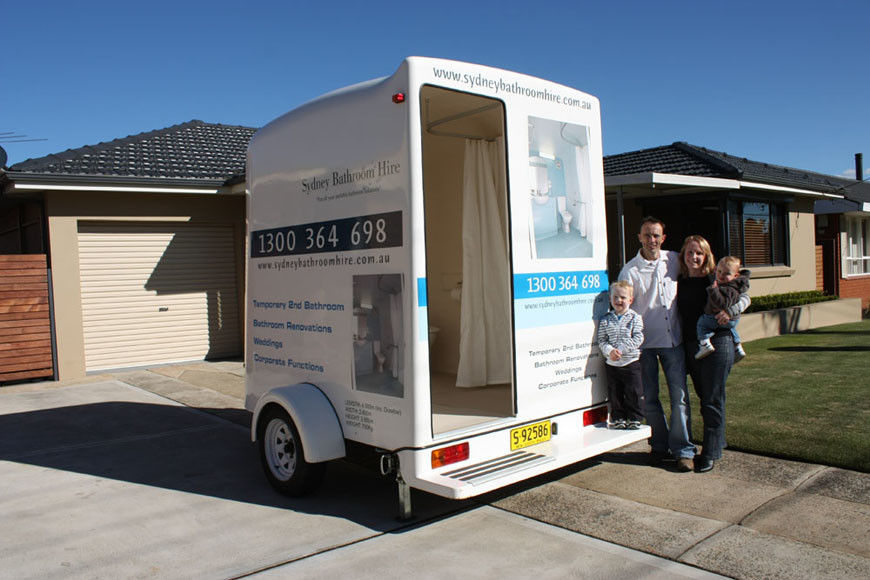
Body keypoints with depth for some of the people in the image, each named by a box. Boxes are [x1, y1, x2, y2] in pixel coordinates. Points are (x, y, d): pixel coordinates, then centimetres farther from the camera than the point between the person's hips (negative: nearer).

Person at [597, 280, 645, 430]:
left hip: (631, 362, -2)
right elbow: (601, 340, 1)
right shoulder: (606, 319, 4)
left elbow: (638, 338, -8)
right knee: (615, 393, 7)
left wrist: (621, 349, -18)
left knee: (634, 392, 0)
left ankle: (634, 419, 14)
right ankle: (618, 418, 20)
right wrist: (610, 350, -18)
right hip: (611, 364, 2)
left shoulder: (635, 318, -1)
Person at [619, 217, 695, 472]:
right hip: (645, 342, -2)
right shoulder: (630, 270, -4)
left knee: (679, 395, 0)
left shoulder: (674, 260, 5)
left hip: (673, 339, 2)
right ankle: (660, 446, 22)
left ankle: (683, 450, 10)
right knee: (649, 398, 6)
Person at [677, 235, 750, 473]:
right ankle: (716, 444, 25)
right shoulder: (680, 282, 9)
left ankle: (710, 453, 4)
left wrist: (730, 311, -17)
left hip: (717, 343, -5)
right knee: (704, 398, 12)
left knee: (712, 400, -2)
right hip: (691, 345, 5)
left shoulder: (716, 279, -2)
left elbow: (744, 297, 2)